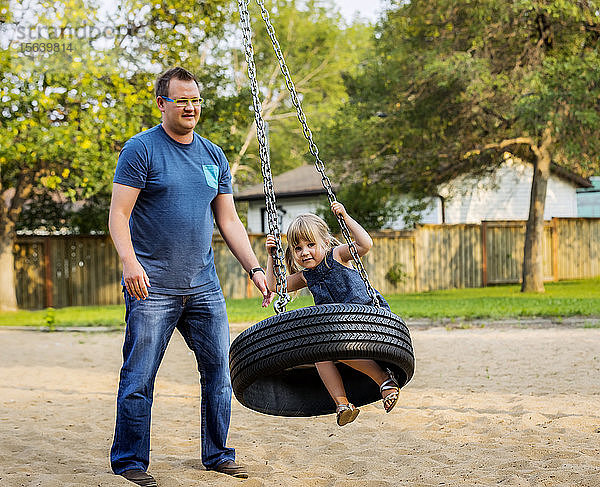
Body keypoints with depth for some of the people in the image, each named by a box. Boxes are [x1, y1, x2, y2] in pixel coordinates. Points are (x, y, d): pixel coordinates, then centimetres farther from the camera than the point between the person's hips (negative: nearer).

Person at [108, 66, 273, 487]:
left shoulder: (213, 156, 14)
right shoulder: (141, 149, -3)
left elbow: (229, 220, 16)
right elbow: (118, 215, -9)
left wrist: (254, 268, 7)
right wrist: (129, 261, -24)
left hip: (203, 286, 5)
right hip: (152, 286, -5)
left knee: (219, 370, 5)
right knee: (140, 377, -5)